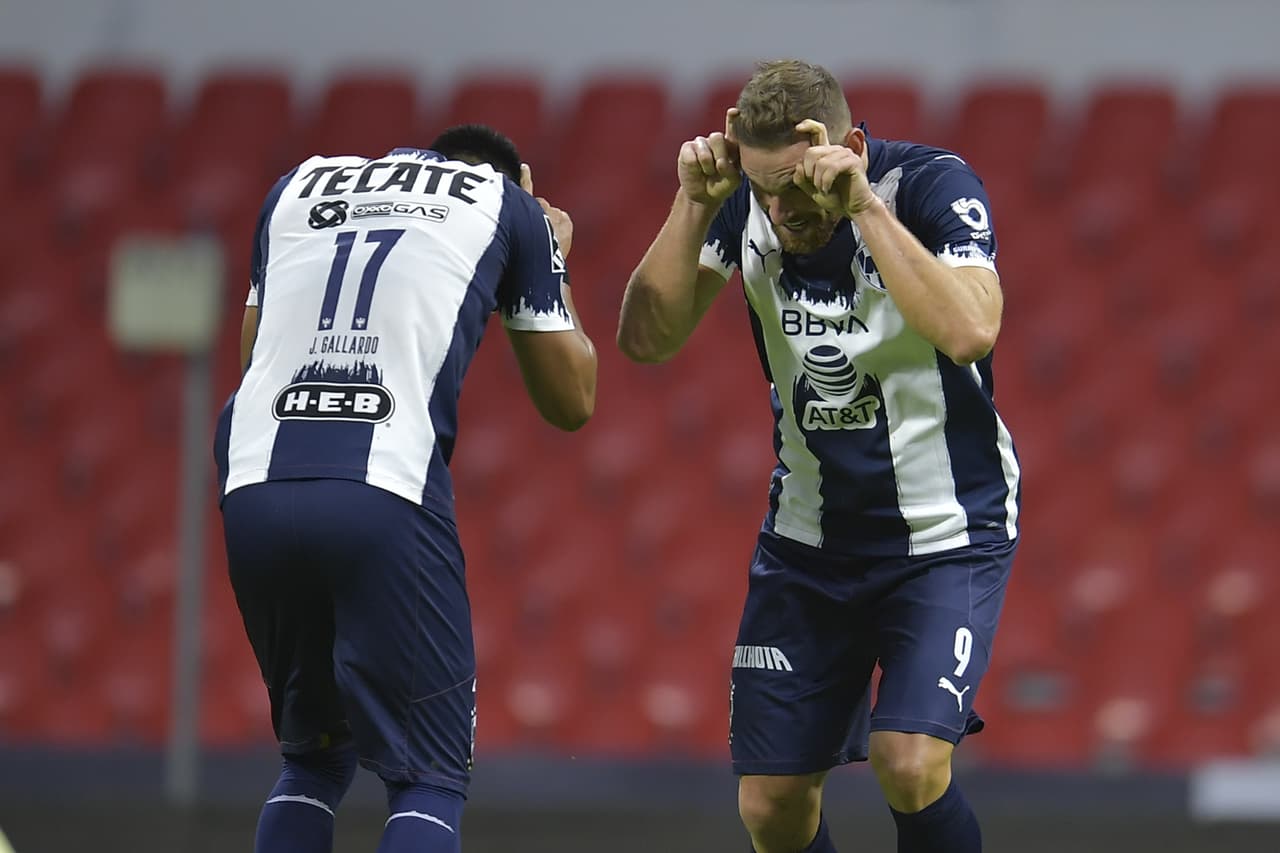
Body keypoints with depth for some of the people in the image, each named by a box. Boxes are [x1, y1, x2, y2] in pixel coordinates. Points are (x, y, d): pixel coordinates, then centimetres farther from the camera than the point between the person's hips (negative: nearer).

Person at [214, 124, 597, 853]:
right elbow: (571, 403, 22)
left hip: (255, 487, 4)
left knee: (314, 758, 21)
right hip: (385, 495, -4)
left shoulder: (298, 187, 25)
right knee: (430, 777, 4)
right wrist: (551, 267, 38)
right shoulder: (506, 203, 17)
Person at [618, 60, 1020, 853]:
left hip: (948, 534, -5)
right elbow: (647, 339, -11)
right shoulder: (744, 203, -7)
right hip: (808, 539, 5)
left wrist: (863, 204, -36)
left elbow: (970, 331, -35)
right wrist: (694, 203, -21)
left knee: (910, 765, -23)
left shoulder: (934, 185, -19)